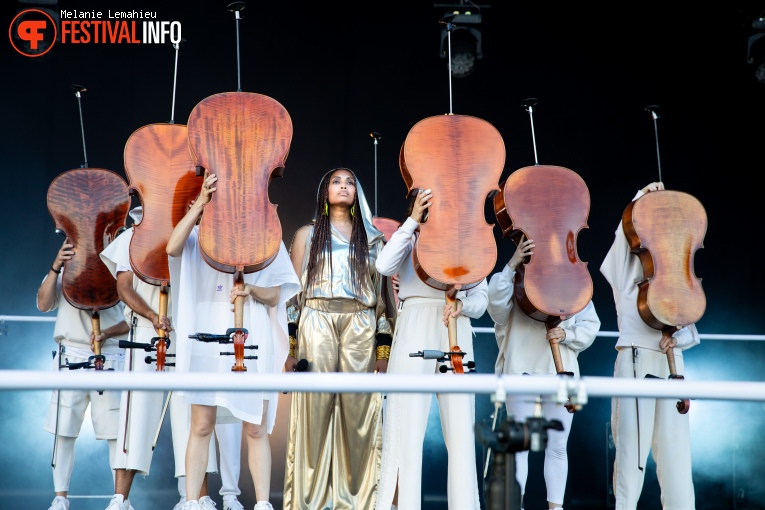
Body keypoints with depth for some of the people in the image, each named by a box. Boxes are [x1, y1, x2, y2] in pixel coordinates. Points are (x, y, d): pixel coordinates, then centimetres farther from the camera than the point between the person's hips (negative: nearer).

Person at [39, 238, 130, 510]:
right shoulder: (65, 273, 12)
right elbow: (43, 304, -1)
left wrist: (107, 333, -18)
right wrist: (55, 267, -12)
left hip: (110, 358, -2)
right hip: (70, 357, 2)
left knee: (117, 432, -4)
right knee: (63, 431, 2)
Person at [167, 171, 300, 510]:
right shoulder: (201, 236, 10)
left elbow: (275, 296, 6)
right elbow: (173, 248, -12)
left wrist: (251, 289, -15)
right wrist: (200, 203, -13)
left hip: (252, 343, 0)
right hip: (208, 340, 0)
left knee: (256, 429, 1)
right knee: (201, 427, 1)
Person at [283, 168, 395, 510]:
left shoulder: (373, 238, 17)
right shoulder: (307, 234, 14)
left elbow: (382, 295, 12)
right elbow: (293, 291, 7)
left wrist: (384, 349, 4)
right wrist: (292, 347, -3)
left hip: (361, 328, 1)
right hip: (316, 325, -1)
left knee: (358, 413, -2)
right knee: (315, 411, -6)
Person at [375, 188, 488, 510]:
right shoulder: (412, 241, 9)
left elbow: (480, 300, 12)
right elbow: (385, 265, -12)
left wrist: (462, 305, -11)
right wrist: (412, 220, -10)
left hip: (456, 336, 3)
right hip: (415, 331, -2)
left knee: (461, 427, 2)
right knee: (408, 423, -4)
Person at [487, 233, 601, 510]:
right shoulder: (517, 281, 3)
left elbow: (591, 324, 8)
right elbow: (496, 303, -17)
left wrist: (566, 335, -11)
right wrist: (512, 264, -25)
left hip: (561, 373, 3)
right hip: (522, 372, -2)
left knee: (557, 447, 7)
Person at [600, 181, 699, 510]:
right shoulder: (626, 278, 13)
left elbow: (690, 331, 14)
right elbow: (625, 233, -3)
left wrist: (677, 338, -8)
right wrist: (643, 198, -4)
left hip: (671, 363, 4)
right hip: (635, 360, -4)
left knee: (674, 447, 0)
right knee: (632, 443, -7)